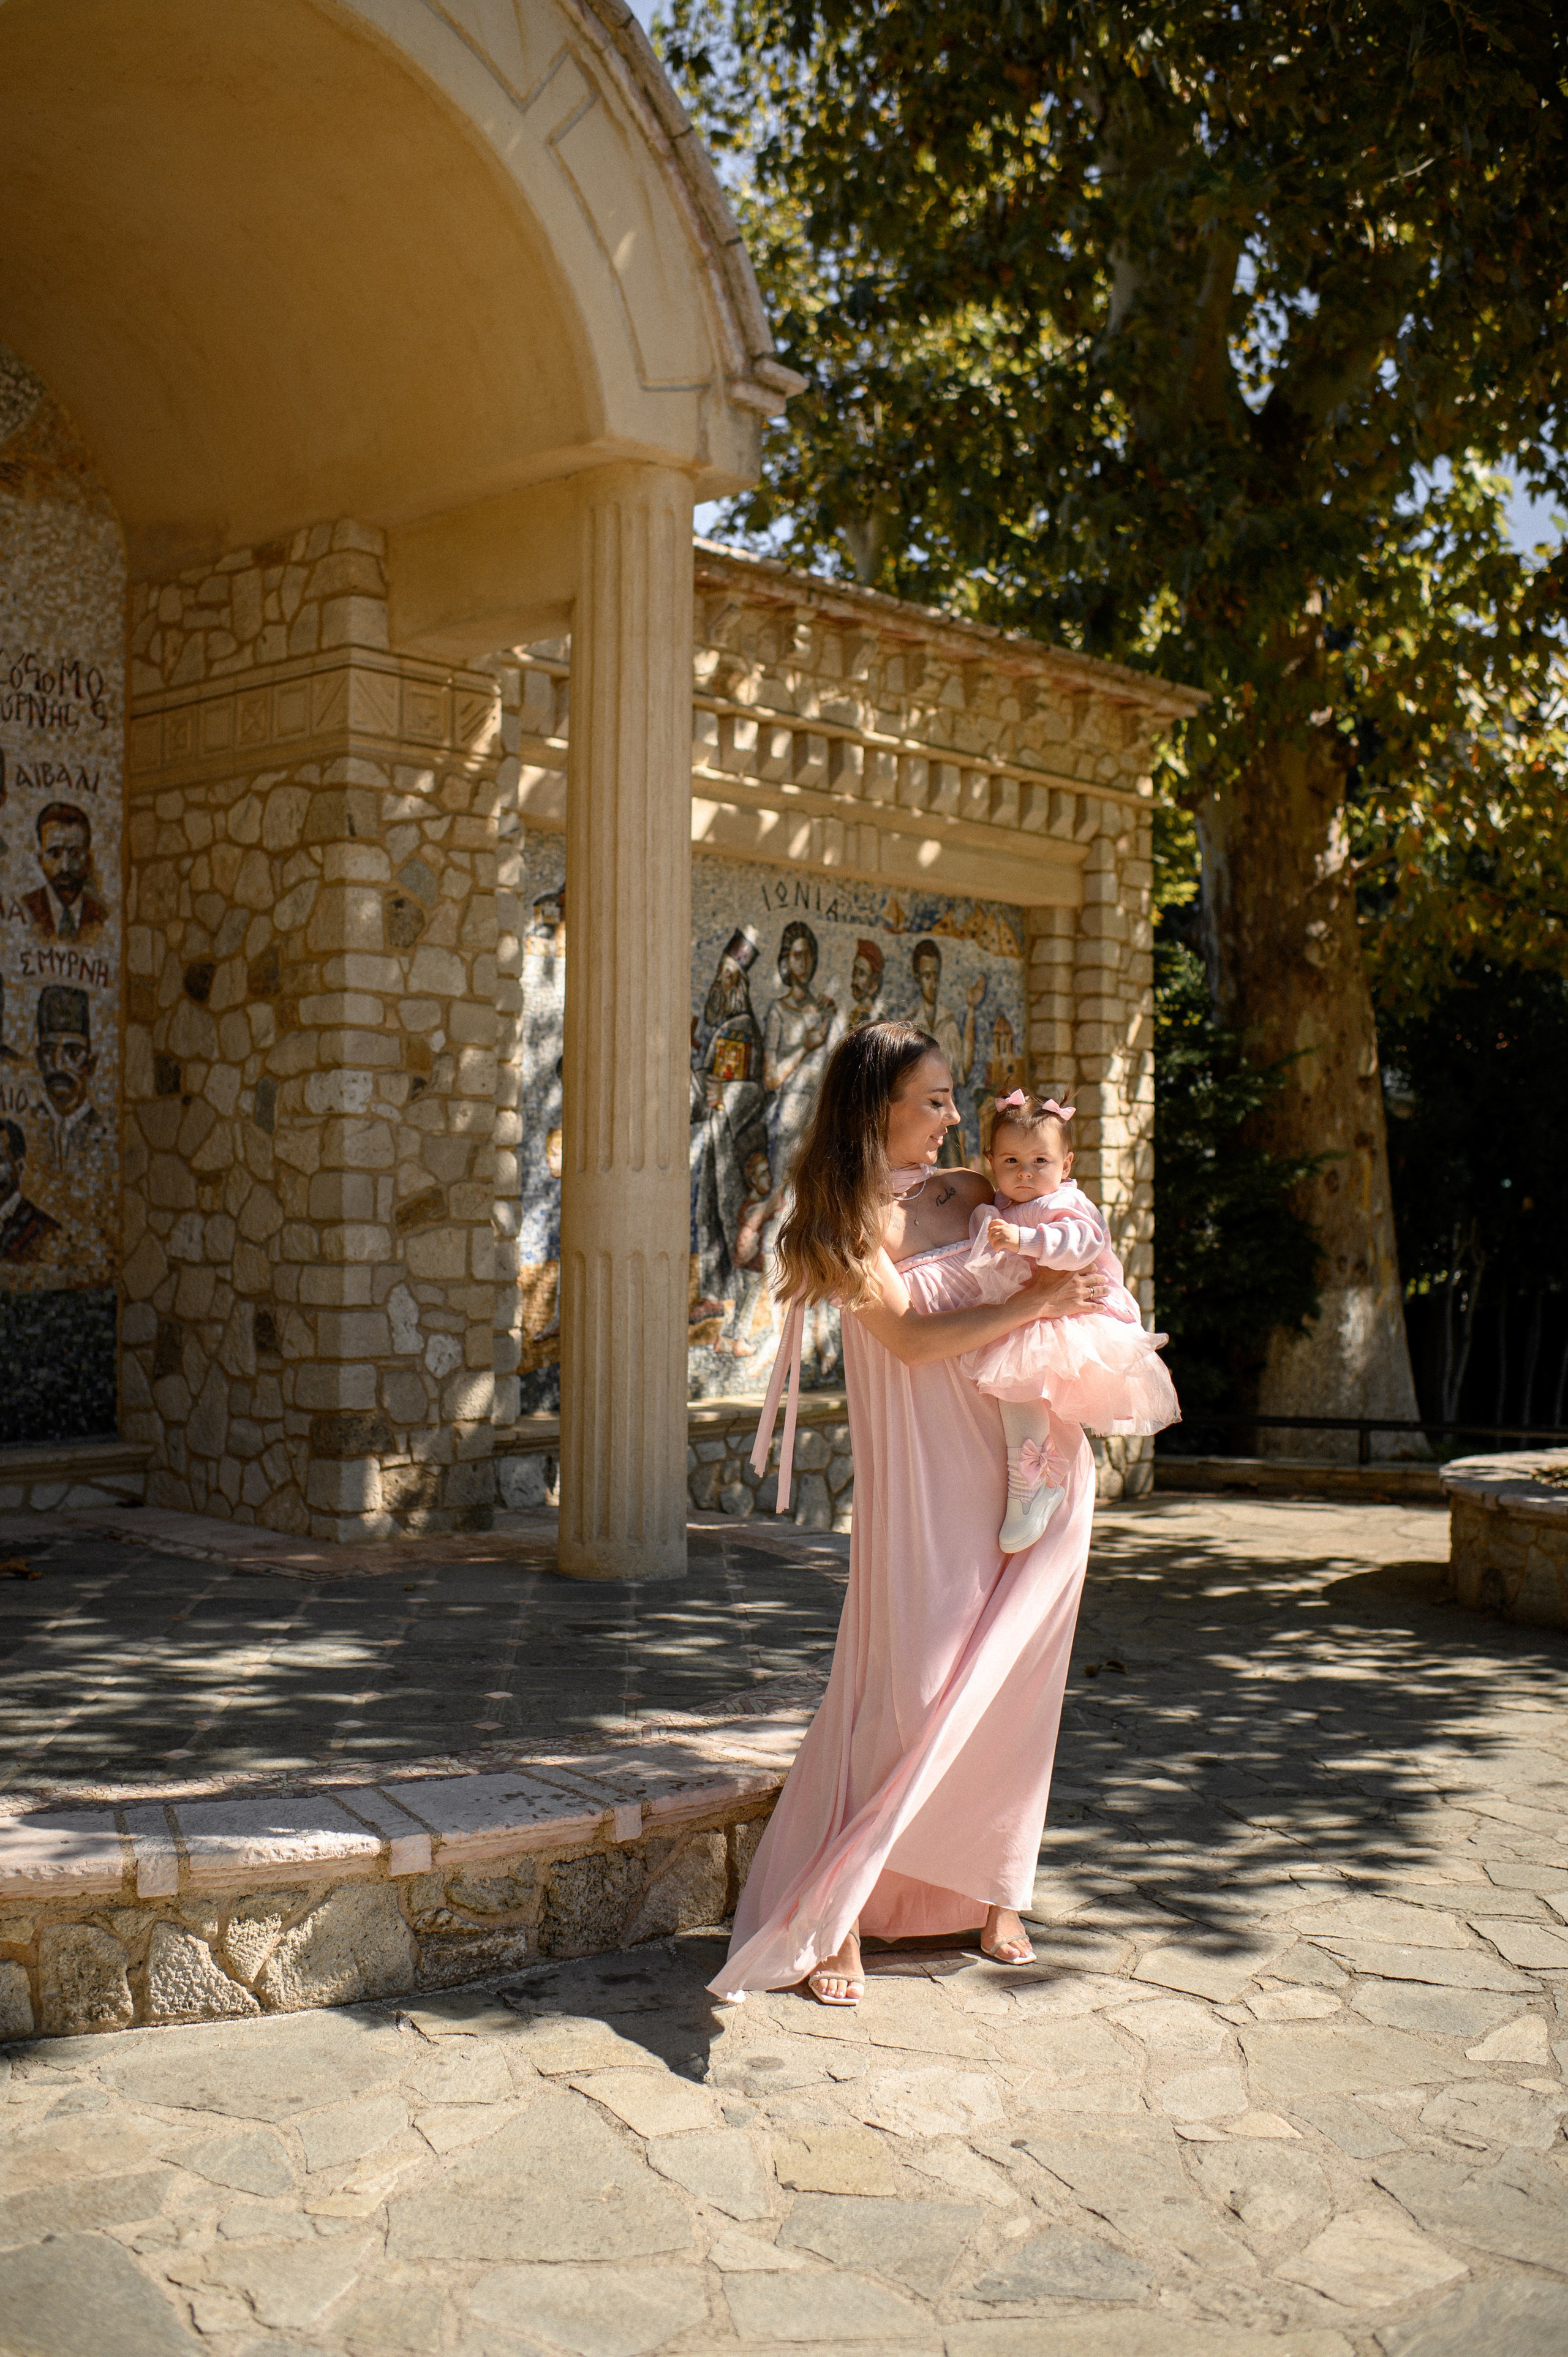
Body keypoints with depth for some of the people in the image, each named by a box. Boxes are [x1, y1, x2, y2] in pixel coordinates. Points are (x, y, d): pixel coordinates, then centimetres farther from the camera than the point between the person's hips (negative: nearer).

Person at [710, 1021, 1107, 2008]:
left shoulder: (970, 1193, 8)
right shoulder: (854, 1221, -6)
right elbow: (910, 1337, -16)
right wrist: (1033, 1304, -13)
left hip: (1032, 1462, 5)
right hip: (924, 1479, -5)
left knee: (1006, 1685, 9)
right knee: (909, 1688, -7)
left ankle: (990, 1892, 24)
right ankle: (829, 1922, 3)